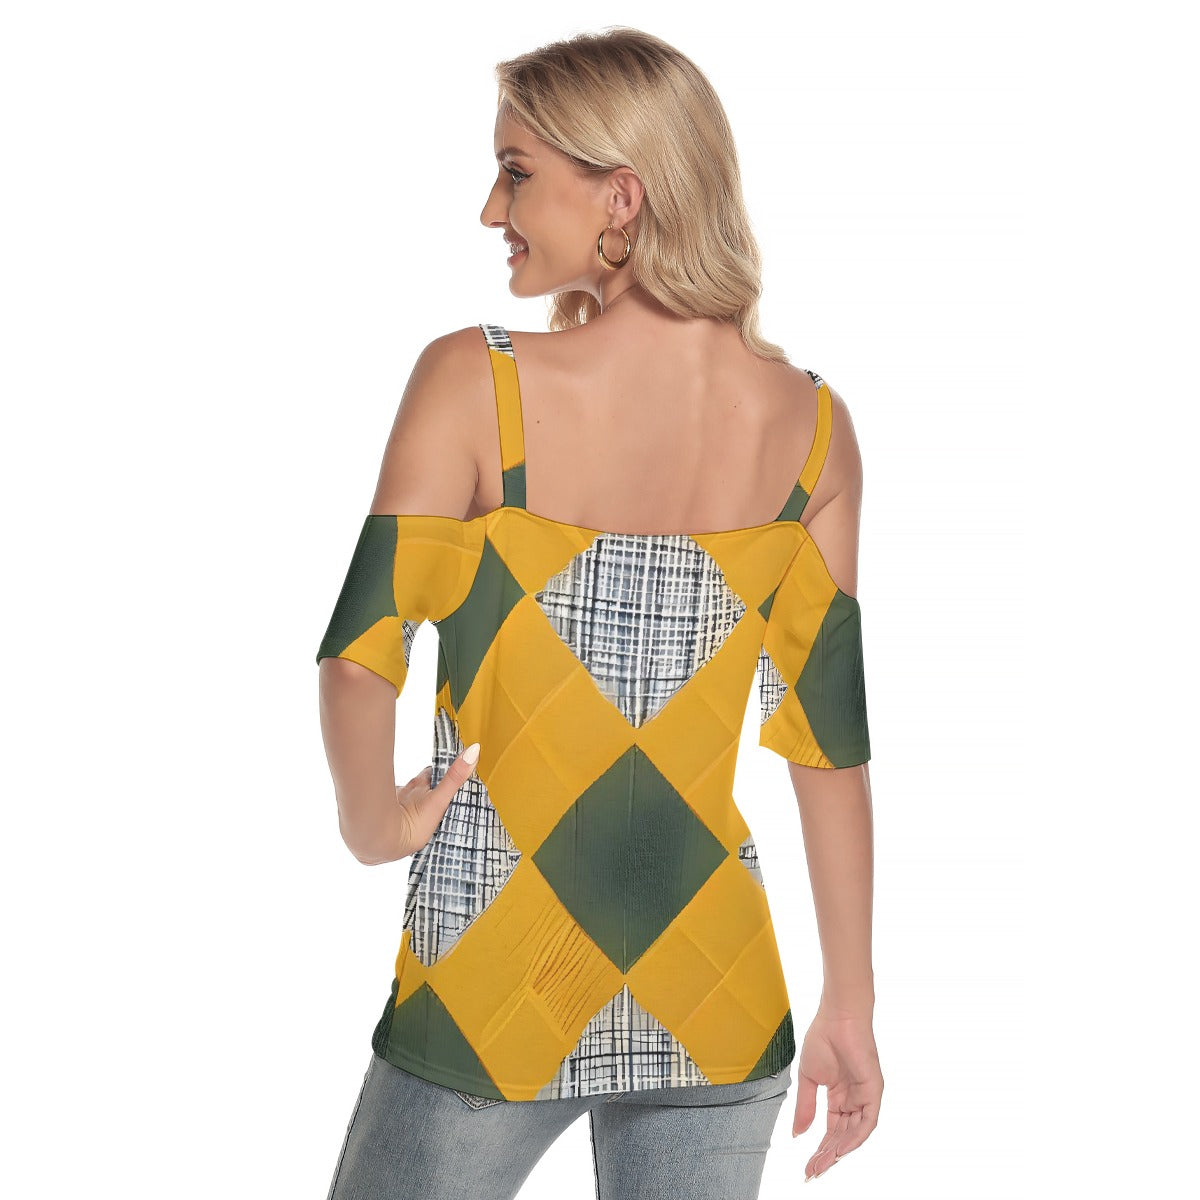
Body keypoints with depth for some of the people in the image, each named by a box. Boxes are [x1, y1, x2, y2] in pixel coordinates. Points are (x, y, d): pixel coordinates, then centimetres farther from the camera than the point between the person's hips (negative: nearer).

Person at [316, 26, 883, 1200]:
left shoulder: (474, 384, -13)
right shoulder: (811, 426, -3)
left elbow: (359, 652, -18)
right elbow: (831, 735, 0)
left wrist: (373, 824, 1)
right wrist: (850, 1000, 7)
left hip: (496, 996, -3)